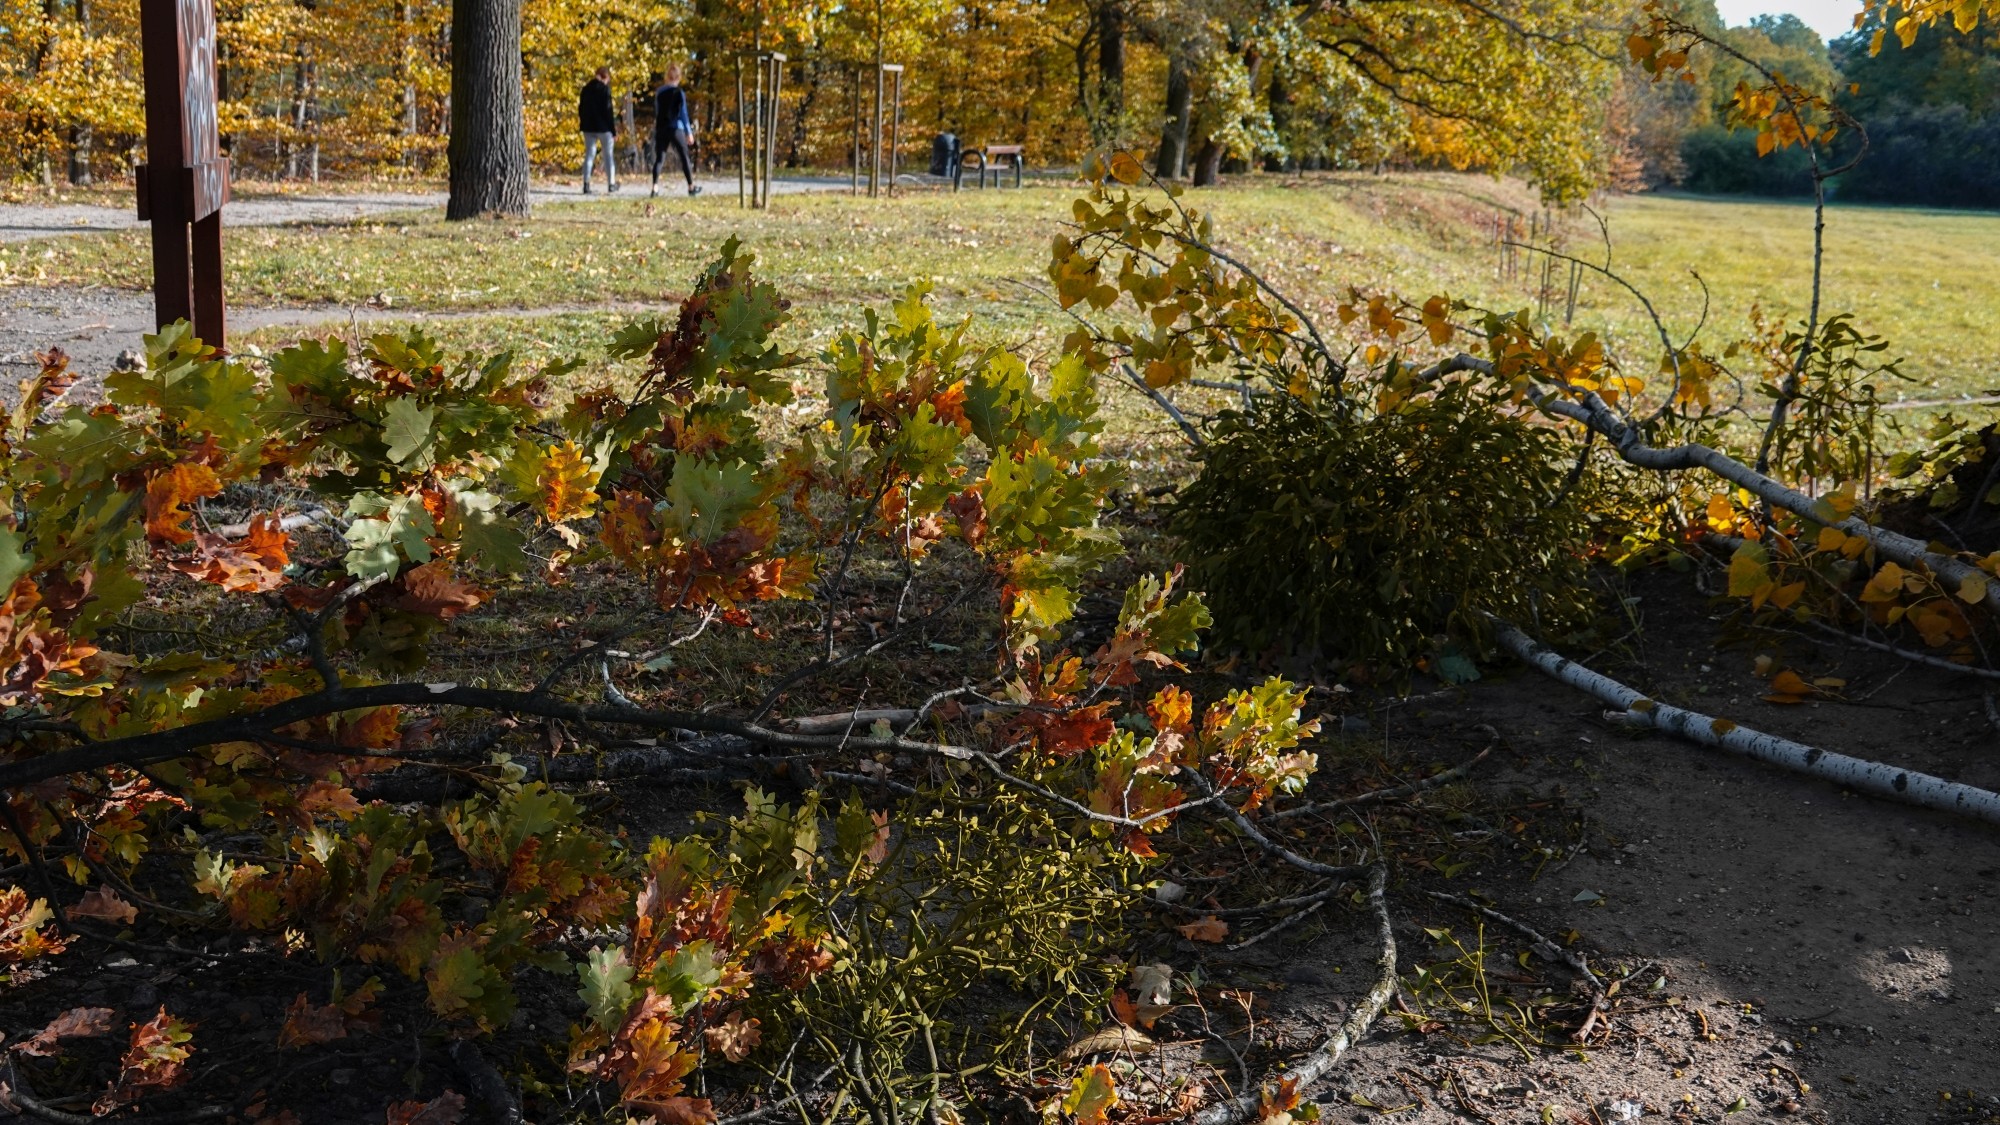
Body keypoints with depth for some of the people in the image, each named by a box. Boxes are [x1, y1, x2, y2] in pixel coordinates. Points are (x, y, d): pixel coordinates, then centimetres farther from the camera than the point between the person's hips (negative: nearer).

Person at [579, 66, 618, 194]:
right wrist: (614, 130, -9)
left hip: (588, 127, 5)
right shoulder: (605, 89, -10)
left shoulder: (586, 89, 8)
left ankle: (586, 184, -2)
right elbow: (608, 110, -13)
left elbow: (581, 109, 12)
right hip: (604, 127, -5)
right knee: (609, 155, 8)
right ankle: (611, 183, 12)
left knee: (589, 155, 7)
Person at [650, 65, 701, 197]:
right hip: (675, 129, -3)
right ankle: (691, 186, 14)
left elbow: (656, 112, 14)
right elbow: (683, 113, -8)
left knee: (659, 158, 2)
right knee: (685, 157, 8)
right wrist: (689, 132, -4)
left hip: (660, 129, 4)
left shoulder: (659, 92, 7)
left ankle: (655, 187, -11)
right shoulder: (679, 92, -7)